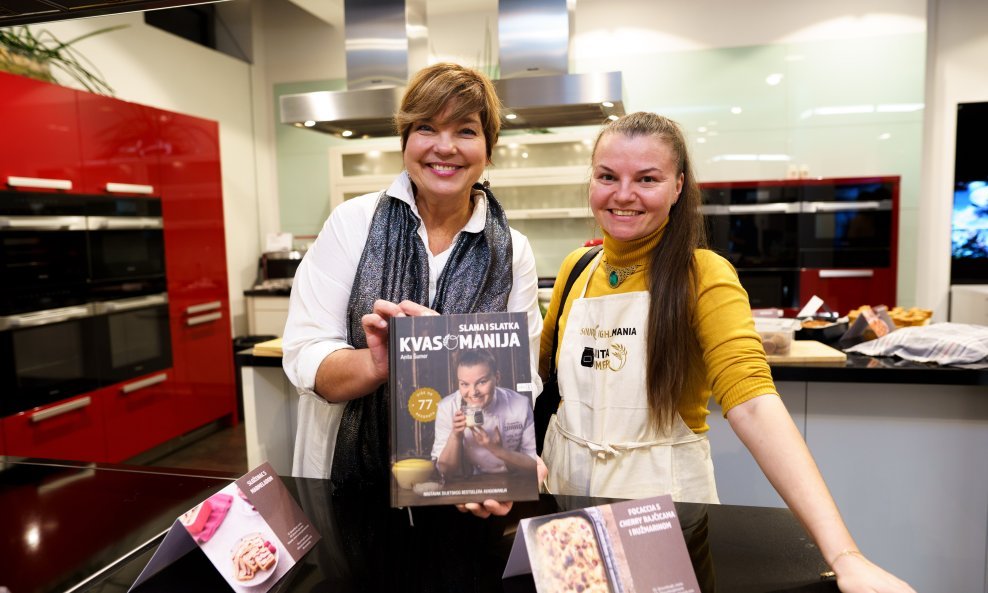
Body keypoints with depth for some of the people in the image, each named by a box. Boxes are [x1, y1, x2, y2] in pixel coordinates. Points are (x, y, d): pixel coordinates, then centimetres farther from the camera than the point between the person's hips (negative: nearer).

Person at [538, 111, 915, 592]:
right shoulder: (577, 269, 0)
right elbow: (542, 366, 10)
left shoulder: (703, 276, -13)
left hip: (661, 495, -4)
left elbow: (753, 404, -25)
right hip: (566, 487, 4)